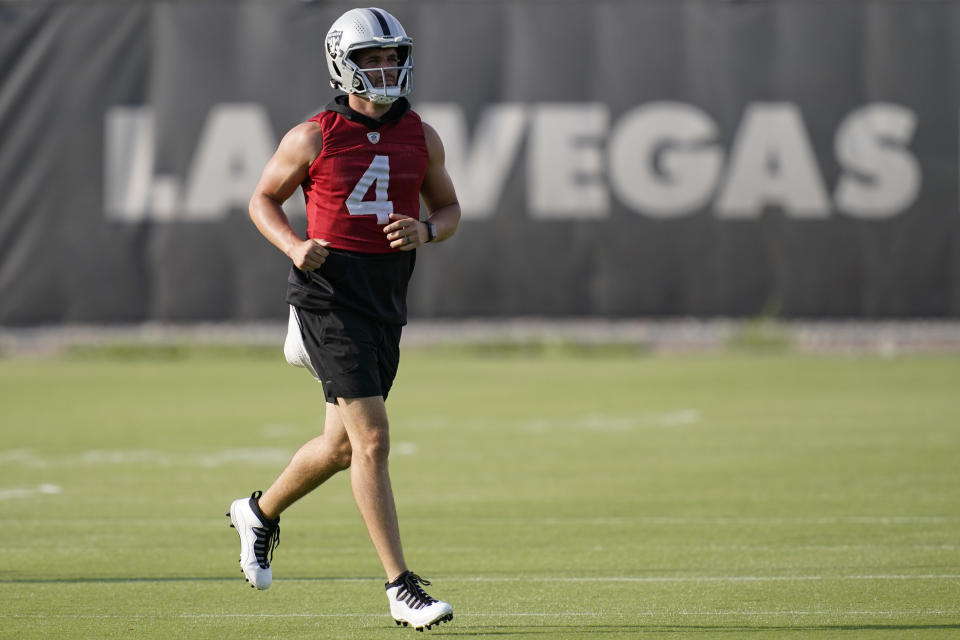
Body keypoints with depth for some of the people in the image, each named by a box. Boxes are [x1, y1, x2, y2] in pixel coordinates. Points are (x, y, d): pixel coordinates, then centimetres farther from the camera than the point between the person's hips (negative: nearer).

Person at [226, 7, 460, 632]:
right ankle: (402, 588, -14)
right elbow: (264, 199, 7)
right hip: (330, 292, -6)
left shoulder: (421, 138, 7)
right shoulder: (313, 138, -4)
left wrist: (424, 231, -6)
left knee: (342, 445, 16)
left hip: (388, 296, 6)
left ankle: (260, 512, 44)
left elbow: (449, 210, 17)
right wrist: (295, 246, -11)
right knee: (372, 439, -15)